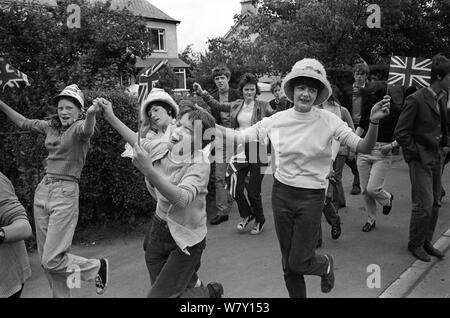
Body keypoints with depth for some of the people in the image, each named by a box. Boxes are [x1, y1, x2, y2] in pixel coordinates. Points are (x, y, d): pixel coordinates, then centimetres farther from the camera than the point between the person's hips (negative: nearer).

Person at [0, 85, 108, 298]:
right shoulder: (51, 126, 10)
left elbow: (87, 130, -35)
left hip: (65, 194, -7)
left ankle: (98, 267, 13)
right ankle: (61, 296, 29)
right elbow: (23, 123, 25)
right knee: (45, 259, 12)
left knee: (52, 260, -10)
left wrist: (91, 114, -57)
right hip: (42, 190, 8)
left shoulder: (79, 127, -10)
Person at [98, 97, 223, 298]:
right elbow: (137, 141, 15)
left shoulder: (200, 164, -24)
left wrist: (148, 170, -48)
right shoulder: (160, 148, -6)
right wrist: (111, 117, 10)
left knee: (159, 296, -5)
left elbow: (182, 199, -40)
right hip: (160, 228, 7)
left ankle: (210, 292, 18)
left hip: (186, 240, -6)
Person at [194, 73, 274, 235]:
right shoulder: (236, 106, 10)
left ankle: (259, 220, 28)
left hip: (257, 150, -4)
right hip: (240, 150, 4)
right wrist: (202, 93, 11)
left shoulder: (263, 106, 0)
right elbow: (216, 105, 17)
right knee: (236, 190, 4)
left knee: (253, 192, 1)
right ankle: (246, 215, 34)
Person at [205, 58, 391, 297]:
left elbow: (363, 148, -14)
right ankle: (297, 295, 40)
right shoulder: (276, 120, -6)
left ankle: (326, 264, 36)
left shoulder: (328, 121, -10)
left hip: (311, 197, -2)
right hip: (281, 193, 3)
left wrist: (374, 122, -33)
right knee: (288, 261, 14)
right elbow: (239, 137, -2)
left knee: (299, 263, 2)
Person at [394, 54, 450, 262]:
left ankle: (426, 241, 28)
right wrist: (416, 153, -11)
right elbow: (400, 133, -15)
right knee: (424, 205, -4)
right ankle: (415, 244, 16)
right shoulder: (416, 100, -16)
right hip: (420, 159, -7)